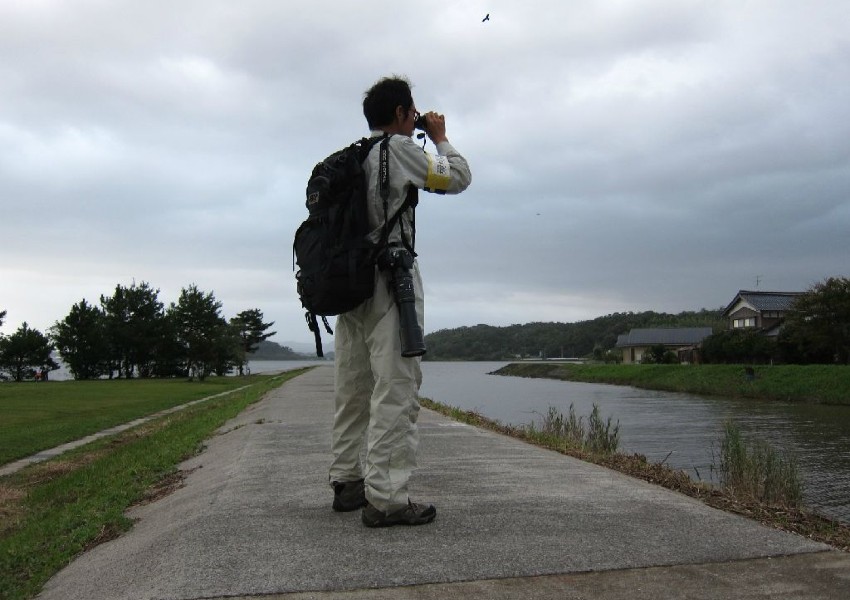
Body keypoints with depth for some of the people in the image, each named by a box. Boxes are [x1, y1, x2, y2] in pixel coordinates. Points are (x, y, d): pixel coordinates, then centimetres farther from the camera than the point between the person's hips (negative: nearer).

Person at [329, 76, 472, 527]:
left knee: (352, 388, 12)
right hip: (390, 279, -9)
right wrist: (440, 137, 17)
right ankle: (385, 498, -11)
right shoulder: (399, 148, -4)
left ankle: (346, 482, 20)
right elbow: (458, 178, 1)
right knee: (395, 389, -9)